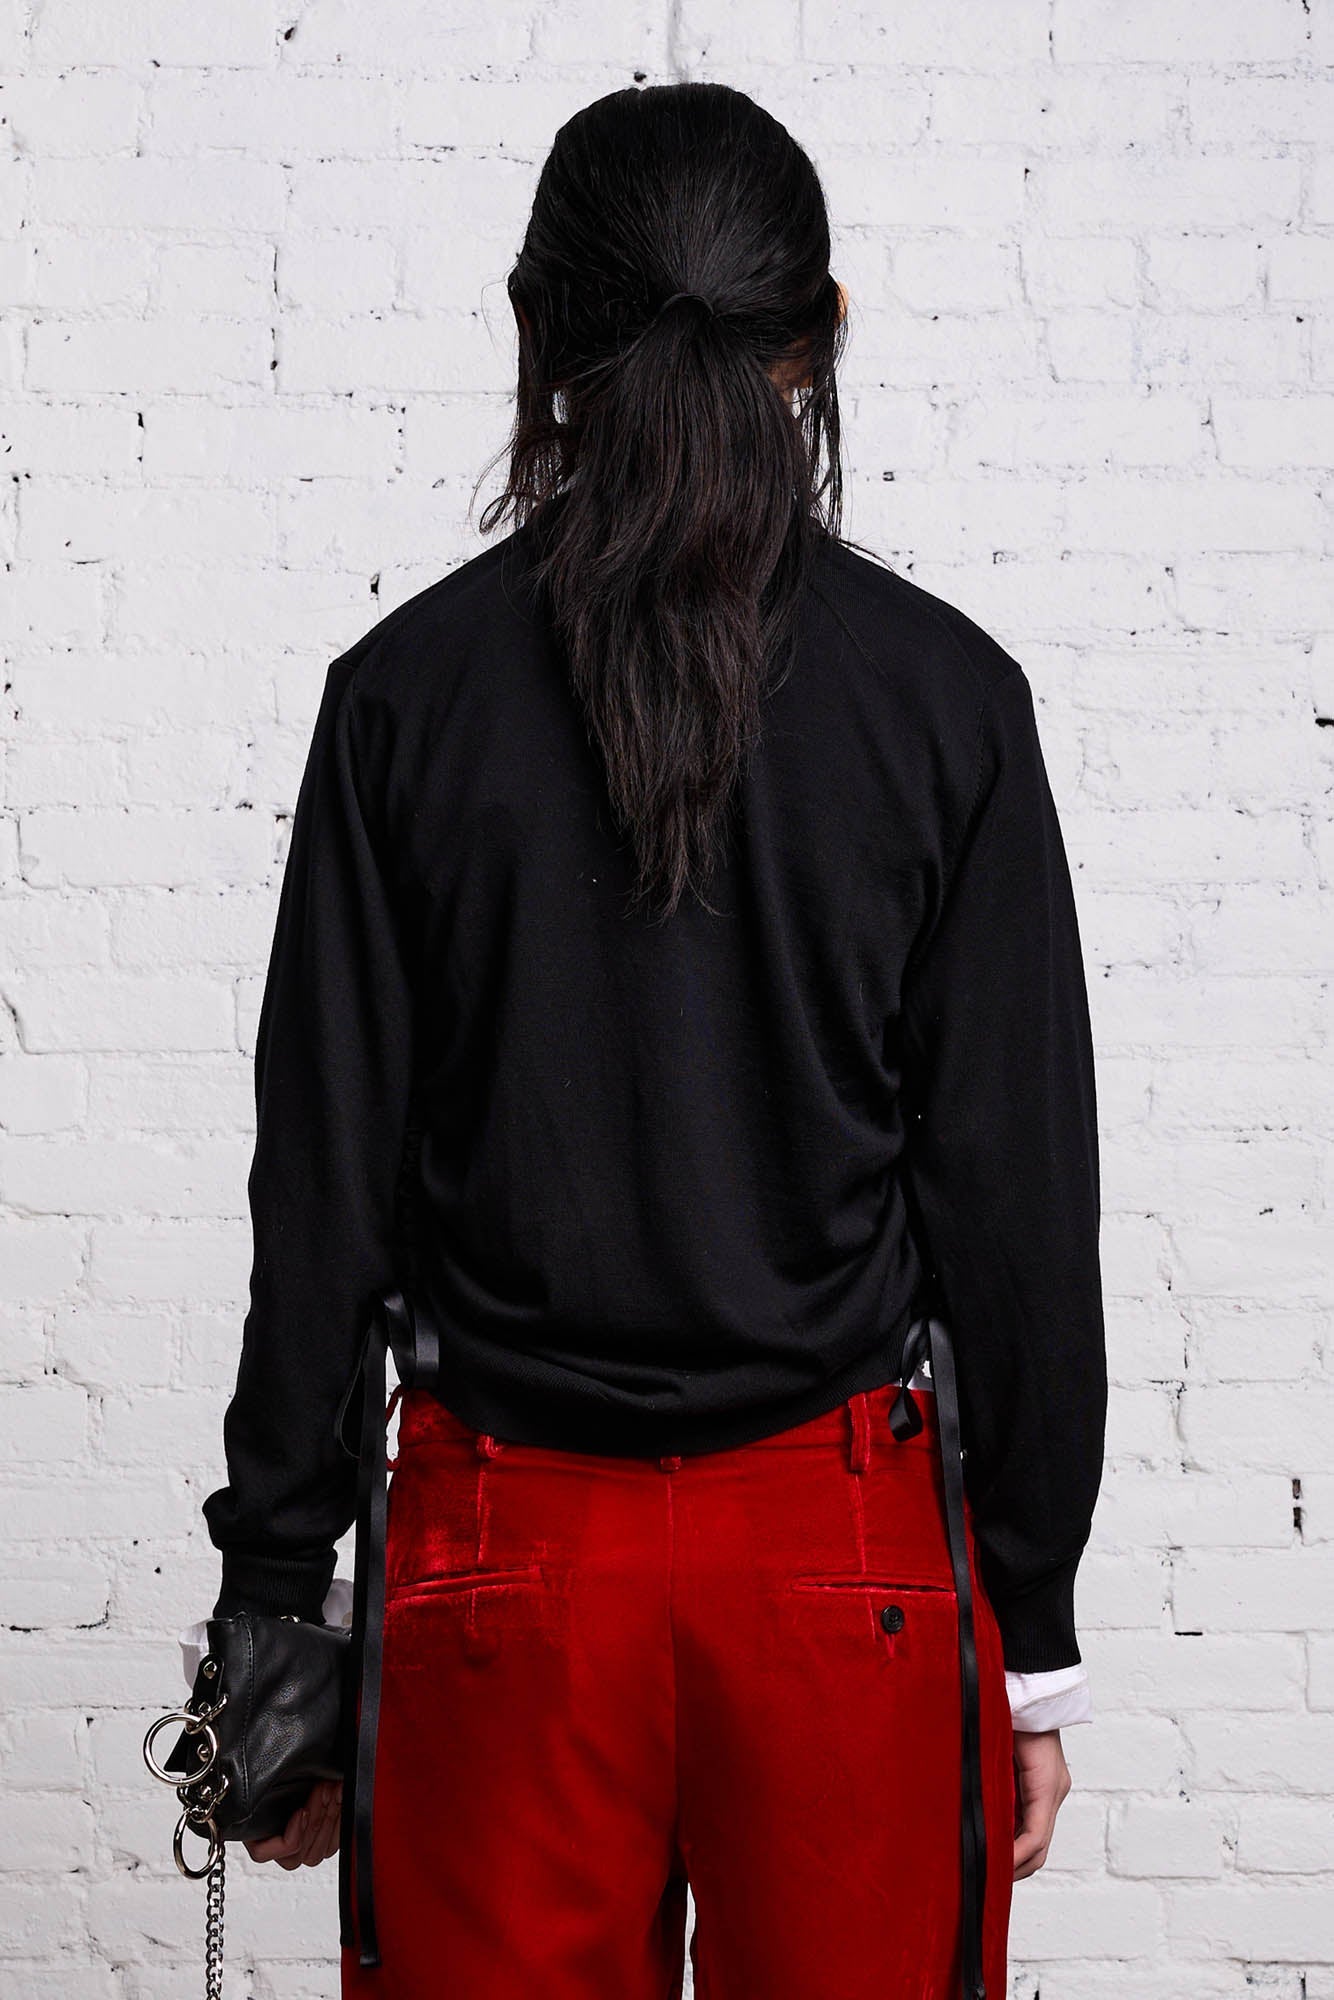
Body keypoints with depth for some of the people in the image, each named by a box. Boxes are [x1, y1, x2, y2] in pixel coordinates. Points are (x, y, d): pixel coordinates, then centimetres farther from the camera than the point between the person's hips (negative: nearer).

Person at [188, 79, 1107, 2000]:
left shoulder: (409, 688, -4)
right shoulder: (943, 691, -5)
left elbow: (325, 1184, -2)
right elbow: (1021, 1192, -4)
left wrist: (276, 1603, 7)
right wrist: (1034, 1627, 5)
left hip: (511, 1548, 1)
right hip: (844, 1548, 0)